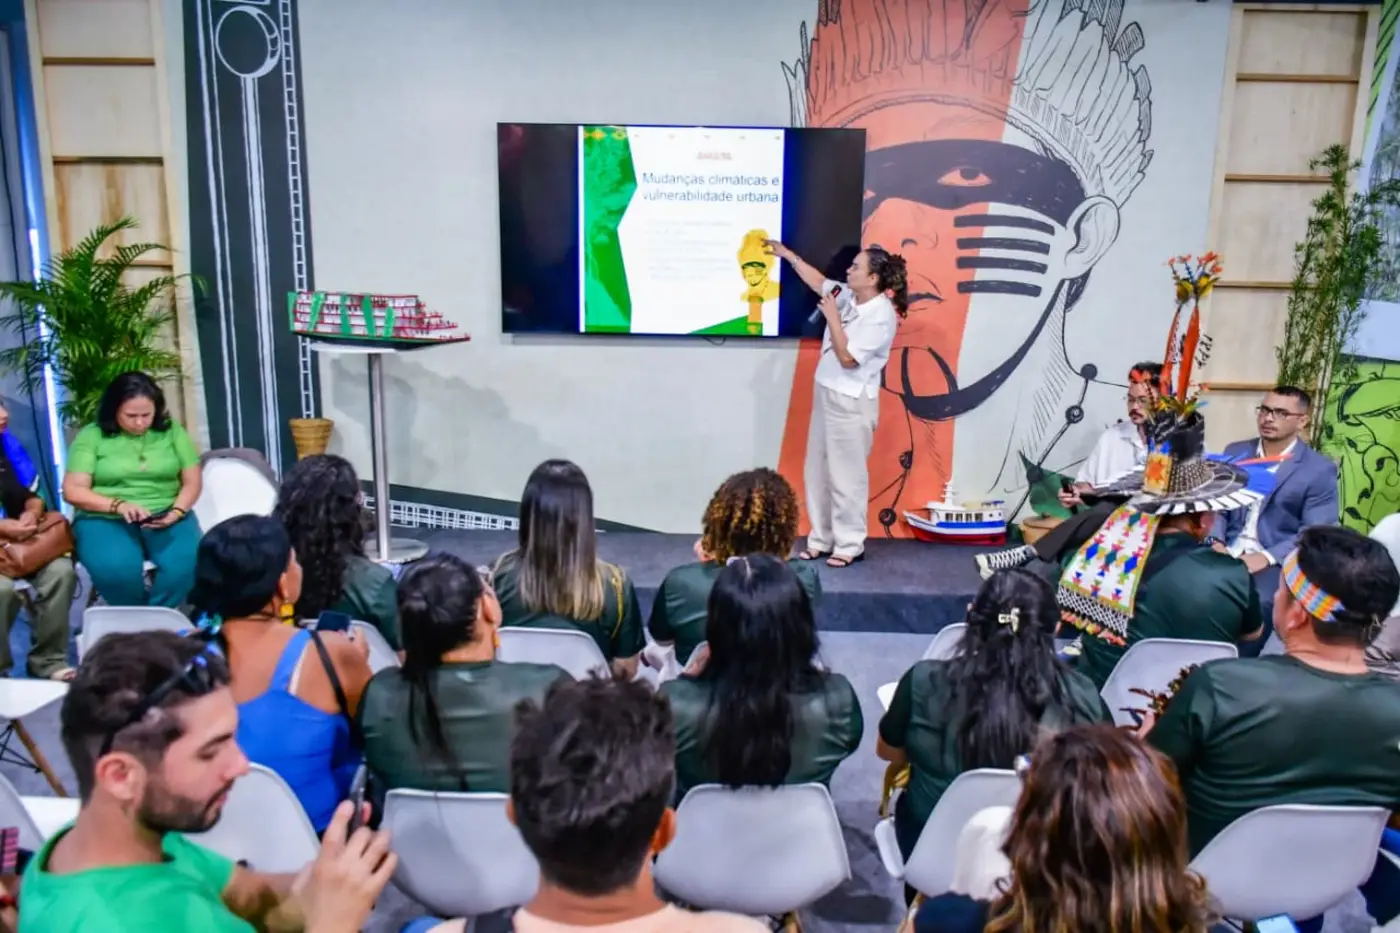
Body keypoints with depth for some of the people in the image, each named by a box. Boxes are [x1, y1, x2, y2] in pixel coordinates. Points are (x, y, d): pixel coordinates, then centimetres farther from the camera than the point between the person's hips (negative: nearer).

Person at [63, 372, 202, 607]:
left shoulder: (172, 431, 8)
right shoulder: (91, 436, 2)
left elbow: (192, 482, 8)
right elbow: (73, 491, -2)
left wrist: (176, 512, -12)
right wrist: (117, 505, -19)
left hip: (166, 516, 2)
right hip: (104, 519, -1)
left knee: (186, 563, -31)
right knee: (116, 568, -34)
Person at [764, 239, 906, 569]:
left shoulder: (882, 316, -19)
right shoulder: (848, 296, 4)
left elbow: (848, 358, -22)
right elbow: (819, 282, 23)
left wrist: (832, 317, -18)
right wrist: (788, 254, 24)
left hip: (852, 402, -9)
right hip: (826, 393, 9)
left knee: (846, 475, 0)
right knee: (818, 472, 13)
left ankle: (850, 545, 13)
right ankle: (821, 539, 23)